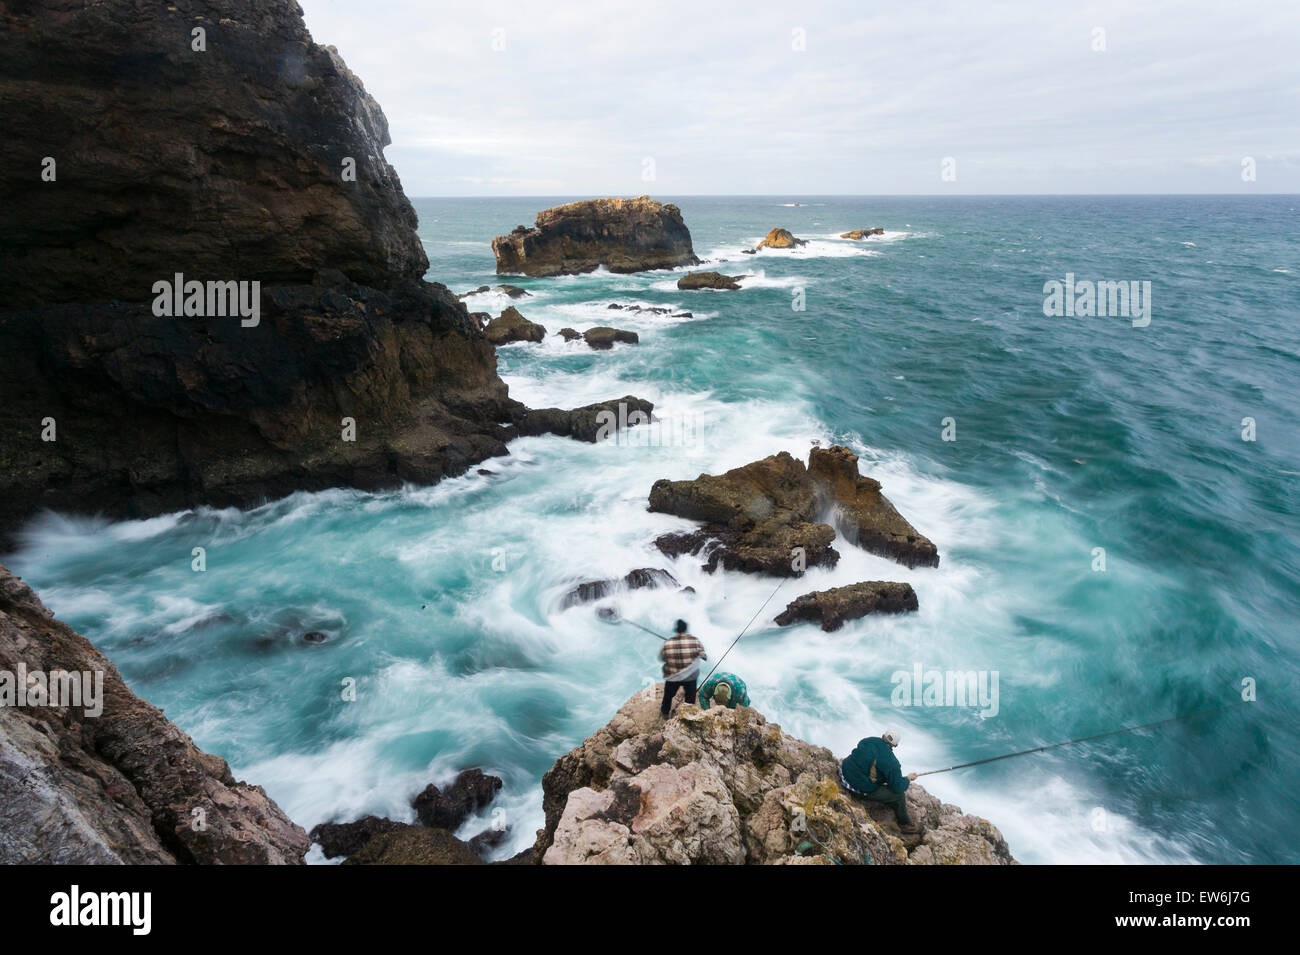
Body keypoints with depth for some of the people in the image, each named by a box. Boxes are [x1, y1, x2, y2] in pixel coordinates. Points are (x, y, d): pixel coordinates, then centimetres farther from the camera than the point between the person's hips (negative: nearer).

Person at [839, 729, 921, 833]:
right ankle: (905, 825, 27)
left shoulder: (867, 741, -2)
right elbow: (898, 788, -12)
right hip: (862, 789, -7)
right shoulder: (891, 762, -19)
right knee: (899, 794, 5)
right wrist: (908, 779, 9)